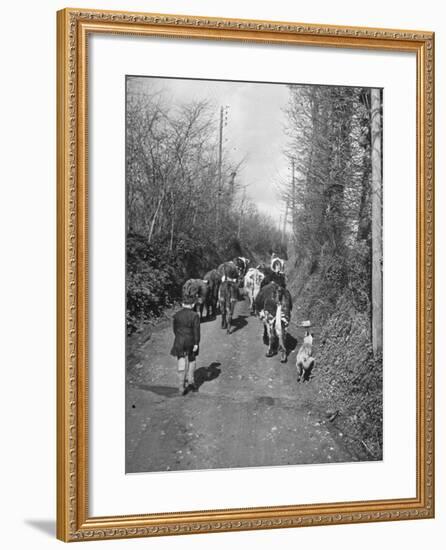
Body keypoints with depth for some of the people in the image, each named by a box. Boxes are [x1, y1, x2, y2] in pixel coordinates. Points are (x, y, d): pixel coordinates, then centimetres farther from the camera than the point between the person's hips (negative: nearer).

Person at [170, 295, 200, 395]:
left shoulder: (177, 315, 0)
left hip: (179, 342, 2)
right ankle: (190, 381, 19)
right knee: (191, 361, 20)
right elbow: (196, 331, -12)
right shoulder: (195, 316, -11)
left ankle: (181, 388, 4)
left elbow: (175, 329, 8)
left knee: (181, 364, 7)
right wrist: (196, 343, -8)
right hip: (190, 342, -2)